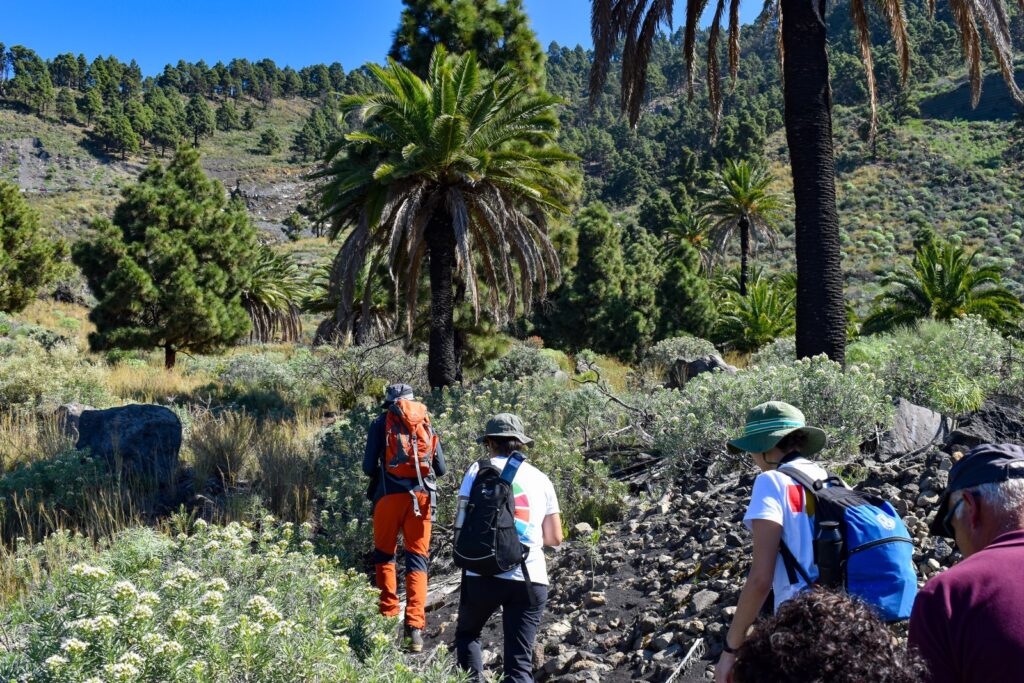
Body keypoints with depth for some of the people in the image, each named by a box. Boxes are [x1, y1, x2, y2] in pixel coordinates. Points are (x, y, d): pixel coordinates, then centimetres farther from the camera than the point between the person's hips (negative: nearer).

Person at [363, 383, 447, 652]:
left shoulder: (381, 423, 6)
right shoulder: (427, 425, 15)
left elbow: (369, 467, 1)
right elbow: (441, 469, 14)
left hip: (390, 495, -2)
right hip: (422, 495, 2)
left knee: (384, 555, 16)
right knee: (417, 559, 4)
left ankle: (389, 615, 14)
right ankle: (414, 627, -5)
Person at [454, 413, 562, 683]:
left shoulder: (479, 470, 3)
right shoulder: (541, 479, 11)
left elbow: (461, 524, -2)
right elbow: (555, 538, 12)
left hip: (484, 574, -1)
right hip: (530, 579, 1)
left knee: (466, 634, 24)